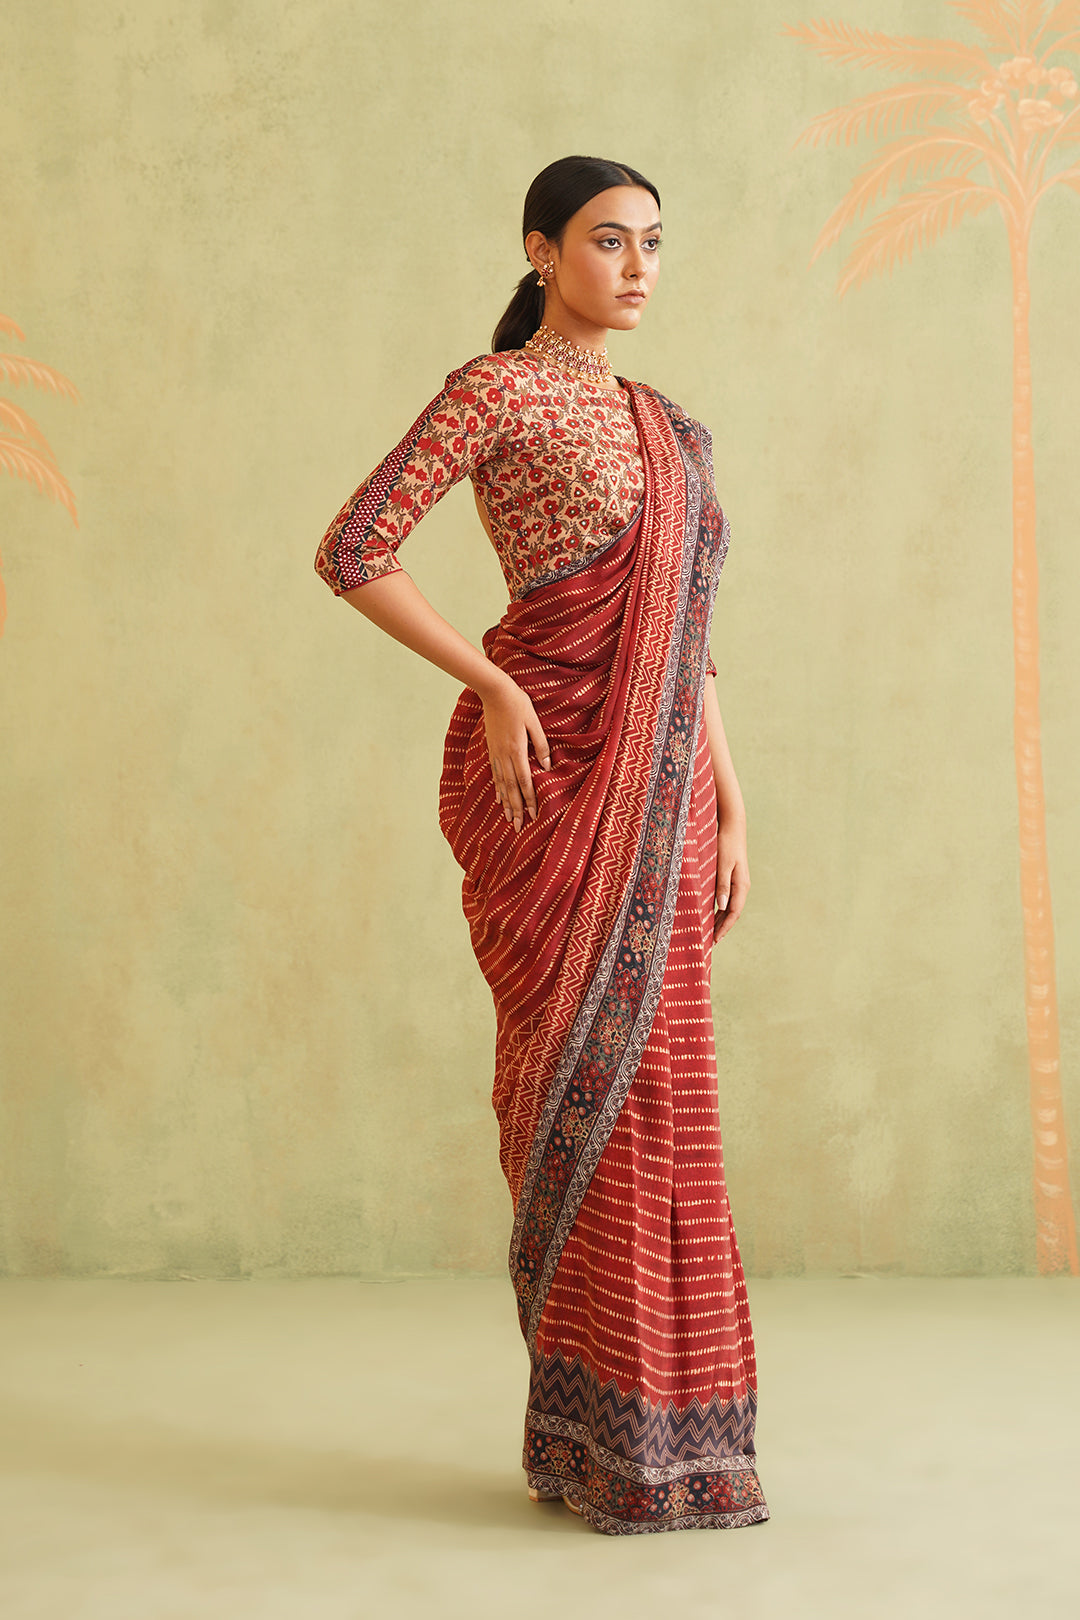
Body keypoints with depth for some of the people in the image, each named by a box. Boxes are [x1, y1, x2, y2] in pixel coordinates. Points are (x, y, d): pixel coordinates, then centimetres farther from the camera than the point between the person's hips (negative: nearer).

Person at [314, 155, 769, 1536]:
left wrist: (724, 803, 12)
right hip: (549, 776, -7)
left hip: (656, 793, 7)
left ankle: (653, 1423, 19)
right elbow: (351, 553, -10)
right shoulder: (497, 390, -3)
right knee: (588, 1078, -4)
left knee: (650, 1086, 8)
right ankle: (609, 1437, 8)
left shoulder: (664, 426, 19)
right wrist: (494, 685, -13)